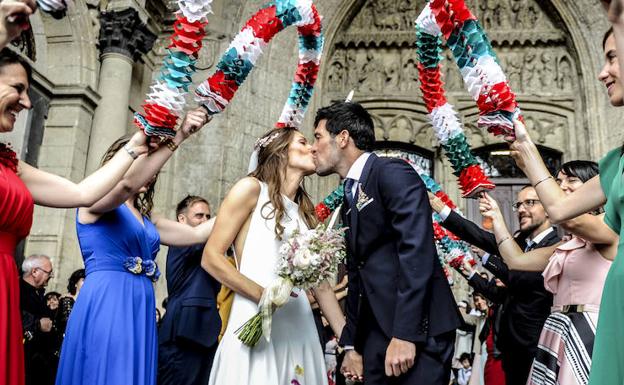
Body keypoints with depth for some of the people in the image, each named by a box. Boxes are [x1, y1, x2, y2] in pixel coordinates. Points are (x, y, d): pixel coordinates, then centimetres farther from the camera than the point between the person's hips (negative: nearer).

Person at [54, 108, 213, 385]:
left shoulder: (146, 219, 20)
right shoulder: (94, 200, -1)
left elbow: (197, 234, 18)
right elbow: (128, 183, -23)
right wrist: (178, 136, -26)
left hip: (140, 309, 8)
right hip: (105, 305, -7)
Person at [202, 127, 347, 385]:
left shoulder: (305, 212, 16)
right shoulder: (251, 188, -1)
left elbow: (321, 285, 15)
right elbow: (211, 257, -6)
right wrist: (262, 294, -15)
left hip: (299, 330, 6)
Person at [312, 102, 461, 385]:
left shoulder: (393, 172, -10)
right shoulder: (349, 199, 17)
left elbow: (417, 251, -20)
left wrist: (405, 334, -24)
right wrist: (352, 344, 16)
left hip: (418, 330, -8)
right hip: (377, 331, 8)